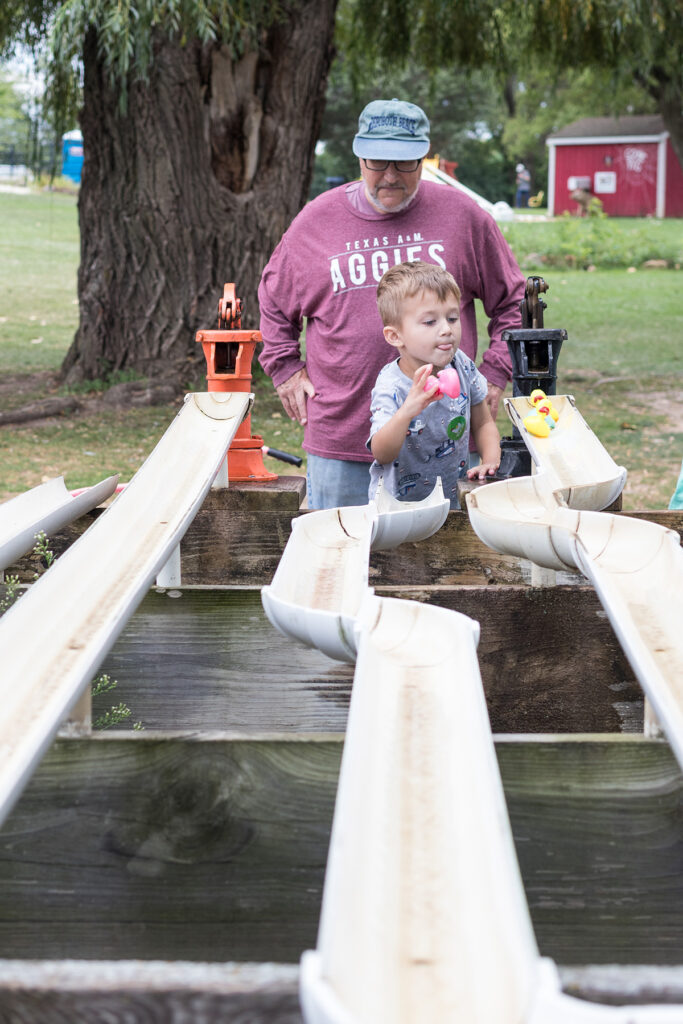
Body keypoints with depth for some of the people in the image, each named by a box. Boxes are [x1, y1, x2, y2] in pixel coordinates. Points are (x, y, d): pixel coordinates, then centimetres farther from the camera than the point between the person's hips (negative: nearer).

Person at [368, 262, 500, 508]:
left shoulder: (461, 367, -1)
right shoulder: (391, 387, -18)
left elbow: (482, 423, 13)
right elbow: (382, 455, -30)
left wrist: (491, 461, -4)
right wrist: (406, 412, -45)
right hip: (398, 505, -5)